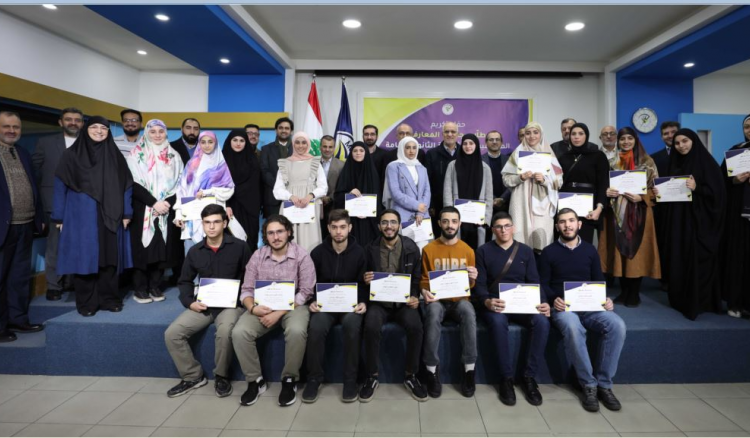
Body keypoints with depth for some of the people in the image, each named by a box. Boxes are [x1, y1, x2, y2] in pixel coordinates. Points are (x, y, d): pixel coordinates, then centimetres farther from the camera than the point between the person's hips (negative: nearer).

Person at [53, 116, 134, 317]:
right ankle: (86, 303, 10)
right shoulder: (72, 154, 3)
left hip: (109, 216, 2)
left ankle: (109, 298, 15)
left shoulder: (115, 156, 9)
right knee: (84, 257, 1)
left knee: (110, 257, 5)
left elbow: (126, 185, 7)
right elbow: (60, 186, 3)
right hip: (81, 216, -2)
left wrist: (126, 213, -1)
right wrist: (59, 217, -1)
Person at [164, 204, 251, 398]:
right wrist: (189, 302, -1)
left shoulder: (239, 247, -4)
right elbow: (185, 281, 16)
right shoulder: (194, 251, 8)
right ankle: (193, 376, 8)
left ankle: (221, 376, -5)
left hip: (230, 305, -4)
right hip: (203, 305, 5)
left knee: (225, 332, -34)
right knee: (172, 333, -13)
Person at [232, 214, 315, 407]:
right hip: (263, 307, 3)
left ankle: (289, 380, -9)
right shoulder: (257, 256, 2)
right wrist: (252, 308, -19)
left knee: (296, 331, -34)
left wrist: (279, 313, -19)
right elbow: (247, 290, 4)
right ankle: (255, 380, -1)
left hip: (293, 305, -3)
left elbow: (306, 292, -11)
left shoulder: (301, 255, -8)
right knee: (239, 333, -22)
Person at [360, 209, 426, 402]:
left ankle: (411, 376, -5)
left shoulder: (411, 248, 2)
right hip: (378, 301, 0)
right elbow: (364, 278, 9)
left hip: (404, 301, 0)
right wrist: (365, 280, -15)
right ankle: (372, 377, -8)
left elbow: (417, 278, 6)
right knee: (371, 327, -31)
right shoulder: (370, 249, 2)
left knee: (415, 326, -29)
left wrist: (415, 296, -12)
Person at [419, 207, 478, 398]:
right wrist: (425, 292, -15)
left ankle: (469, 369, -22)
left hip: (459, 299, 1)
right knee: (433, 314, -37)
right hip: (437, 299, -1)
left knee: (469, 313, -35)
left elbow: (470, 285, 13)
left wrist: (472, 278, -10)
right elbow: (424, 280, 8)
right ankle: (432, 369, -22)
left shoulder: (468, 250, 7)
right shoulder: (429, 249, 2)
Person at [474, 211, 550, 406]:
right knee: (498, 321, -37)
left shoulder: (526, 251, 12)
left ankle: (529, 377, -12)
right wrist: (487, 302, -26)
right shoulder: (483, 251, 3)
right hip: (494, 304, -2)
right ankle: (506, 378, -19)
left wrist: (543, 302, -14)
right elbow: (479, 284, -4)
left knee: (542, 321, -28)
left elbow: (534, 282, 7)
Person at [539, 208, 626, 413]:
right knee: (573, 328, -37)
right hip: (563, 307, -3)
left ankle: (604, 383, -12)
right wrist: (553, 299, -17)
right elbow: (543, 284, 3)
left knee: (617, 325, -27)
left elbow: (599, 281, 15)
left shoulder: (590, 250, 15)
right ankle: (589, 385, -17)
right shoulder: (549, 252, 6)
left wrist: (606, 299, -5)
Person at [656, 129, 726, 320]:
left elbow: (717, 192, -10)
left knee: (697, 260, -3)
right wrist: (660, 191, -3)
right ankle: (680, 299, 18)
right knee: (678, 259, 8)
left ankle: (696, 303, 5)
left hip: (699, 220, -6)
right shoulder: (675, 163, 12)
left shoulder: (707, 162, -5)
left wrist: (696, 188, -24)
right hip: (677, 220, 6)